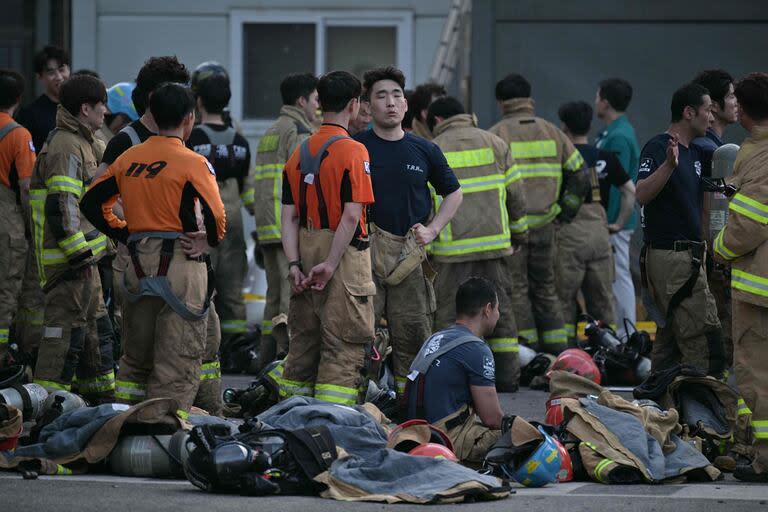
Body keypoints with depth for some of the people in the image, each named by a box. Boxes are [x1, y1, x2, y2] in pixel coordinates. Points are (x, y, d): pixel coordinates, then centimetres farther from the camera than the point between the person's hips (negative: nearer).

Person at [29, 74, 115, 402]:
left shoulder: (82, 143, 18)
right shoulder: (65, 147, -16)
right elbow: (61, 206, -24)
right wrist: (79, 252, -24)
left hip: (82, 255, 11)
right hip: (69, 258, -11)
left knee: (95, 325, 19)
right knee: (67, 326, -10)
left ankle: (102, 397, 29)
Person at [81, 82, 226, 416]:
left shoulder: (129, 159, 7)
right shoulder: (192, 163, -11)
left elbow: (91, 203, 11)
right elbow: (216, 215, -21)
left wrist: (125, 234, 12)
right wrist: (209, 241, -1)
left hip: (140, 262, 6)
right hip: (180, 262, -6)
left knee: (136, 357, 19)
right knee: (178, 363, -1)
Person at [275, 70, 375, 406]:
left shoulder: (299, 153, 10)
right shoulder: (352, 152, -11)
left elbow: (289, 216, 5)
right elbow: (351, 216, -18)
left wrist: (294, 263, 1)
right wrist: (330, 265, -16)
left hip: (306, 250, 7)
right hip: (344, 255, -7)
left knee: (303, 340, 14)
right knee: (344, 344, -3)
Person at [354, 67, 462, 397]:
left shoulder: (424, 150, 10)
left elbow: (453, 194, 22)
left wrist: (432, 230, 9)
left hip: (410, 254, 3)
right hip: (363, 252, -3)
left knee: (413, 337, 5)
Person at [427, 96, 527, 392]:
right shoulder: (495, 144, 9)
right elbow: (515, 194, 10)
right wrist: (518, 233, 22)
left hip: (453, 248, -3)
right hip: (494, 242, 3)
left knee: (450, 313, 1)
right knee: (499, 308, 11)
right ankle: (507, 375, 11)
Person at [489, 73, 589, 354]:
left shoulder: (496, 134, -4)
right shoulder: (551, 132, 9)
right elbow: (580, 177, 7)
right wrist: (563, 214, 11)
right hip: (544, 225, 4)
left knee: (516, 291, 1)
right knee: (546, 289, 14)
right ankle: (557, 353, 12)